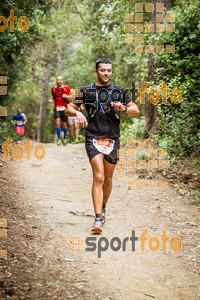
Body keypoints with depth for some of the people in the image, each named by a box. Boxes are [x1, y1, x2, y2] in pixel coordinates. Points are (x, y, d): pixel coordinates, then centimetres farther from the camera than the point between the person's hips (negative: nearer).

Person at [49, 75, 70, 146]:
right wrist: (51, 100, -1)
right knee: (58, 123, -15)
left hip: (64, 108, -1)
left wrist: (66, 96, -16)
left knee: (64, 124, 6)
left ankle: (65, 137, 28)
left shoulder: (66, 88, -2)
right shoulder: (53, 88, 5)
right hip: (57, 108, 1)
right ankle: (59, 138, -7)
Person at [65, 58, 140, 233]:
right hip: (93, 138, -3)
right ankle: (98, 219, -19)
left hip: (112, 139, 3)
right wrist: (77, 113, -14)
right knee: (98, 177, -16)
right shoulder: (87, 91, 7)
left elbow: (136, 111, 9)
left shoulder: (119, 91, 10)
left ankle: (103, 207, 37)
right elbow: (69, 109, 9)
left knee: (108, 179, 13)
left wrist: (124, 108, -12)